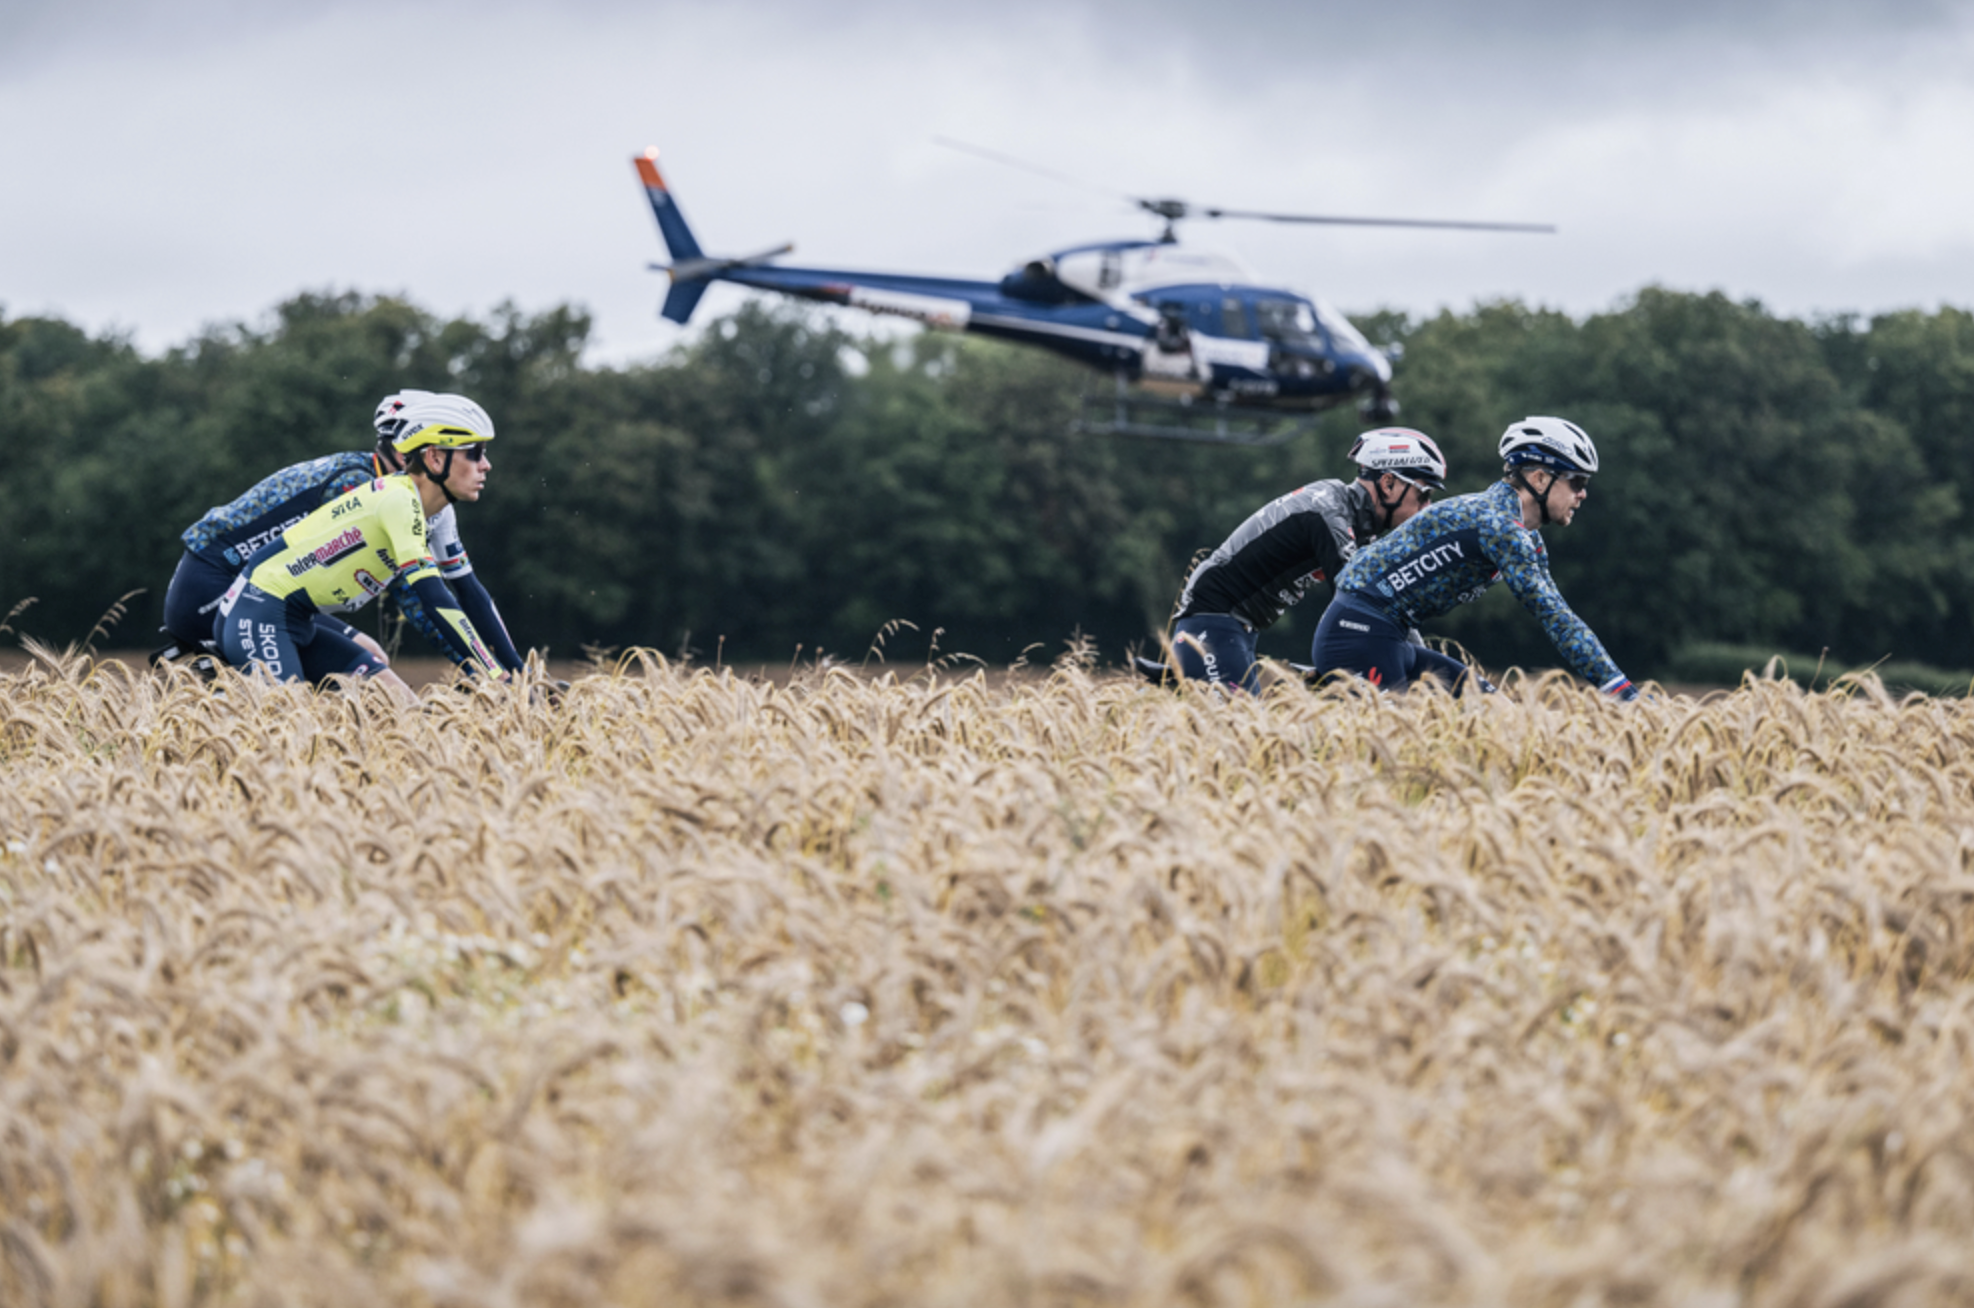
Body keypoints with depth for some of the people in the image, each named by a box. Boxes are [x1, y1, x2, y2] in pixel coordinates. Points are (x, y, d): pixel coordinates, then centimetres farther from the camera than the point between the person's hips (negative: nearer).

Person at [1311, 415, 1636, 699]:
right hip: (1360, 633, -10)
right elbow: (1553, 616, -21)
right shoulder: (1497, 522, -17)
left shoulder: (1527, 539, 14)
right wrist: (1620, 688, -21)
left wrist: (1623, 690, 7)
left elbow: (1555, 615, 16)